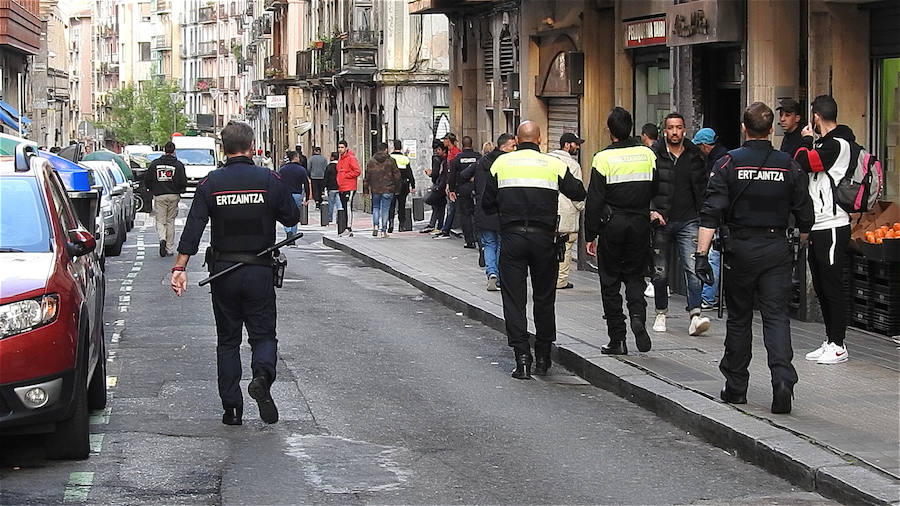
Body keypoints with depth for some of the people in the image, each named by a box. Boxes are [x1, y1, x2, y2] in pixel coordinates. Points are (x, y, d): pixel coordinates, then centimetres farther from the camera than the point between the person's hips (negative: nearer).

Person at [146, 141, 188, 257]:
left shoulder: (154, 164, 1)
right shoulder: (178, 165, -4)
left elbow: (146, 179, 2)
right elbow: (183, 182, -9)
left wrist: (152, 189, 19)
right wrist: (179, 190, 12)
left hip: (159, 196, 0)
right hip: (173, 196, 0)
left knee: (160, 221, 6)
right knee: (170, 222, 9)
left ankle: (162, 239, -23)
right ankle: (169, 248, 11)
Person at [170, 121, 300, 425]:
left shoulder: (210, 183, -3)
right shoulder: (269, 180, -5)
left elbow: (193, 228, -9)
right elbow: (292, 218, 4)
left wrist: (180, 268, -10)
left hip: (223, 271, 1)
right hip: (260, 271, -1)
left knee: (227, 340, 12)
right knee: (263, 334, 7)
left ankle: (231, 408, 10)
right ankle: (262, 375, -24)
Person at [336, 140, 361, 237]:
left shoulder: (351, 158, -8)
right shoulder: (340, 159, 19)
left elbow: (357, 171, -15)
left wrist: (346, 176, -12)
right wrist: (339, 179, 13)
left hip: (349, 188, -9)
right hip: (341, 188, 9)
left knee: (348, 207, -14)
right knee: (344, 208, 8)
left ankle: (349, 228, -16)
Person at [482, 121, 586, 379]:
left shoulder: (502, 163, 2)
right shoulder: (554, 165, 1)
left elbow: (487, 204, 6)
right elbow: (578, 193, 10)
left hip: (512, 238, -1)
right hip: (544, 239, 1)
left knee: (513, 298, 3)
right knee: (544, 298, 13)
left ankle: (522, 356, -7)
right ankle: (542, 358, 19)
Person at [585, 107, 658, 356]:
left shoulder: (603, 158, -10)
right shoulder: (647, 154, 2)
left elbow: (594, 201, -9)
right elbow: (656, 191, 8)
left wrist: (590, 236, -5)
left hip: (612, 226, -3)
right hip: (640, 225, 3)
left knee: (610, 282, 6)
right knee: (635, 276, 15)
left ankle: (617, 339, 6)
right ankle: (638, 315, -12)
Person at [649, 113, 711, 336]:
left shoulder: (694, 157, 8)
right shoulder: (654, 156, 1)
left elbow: (702, 190, 16)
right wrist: (651, 211, -15)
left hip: (687, 221, 1)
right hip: (660, 221, -1)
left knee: (693, 268, -13)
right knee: (660, 272, 8)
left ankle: (695, 314, -19)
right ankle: (661, 313, 23)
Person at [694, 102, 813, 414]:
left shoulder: (729, 163, -5)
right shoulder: (788, 165, 0)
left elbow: (711, 213, -11)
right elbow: (804, 215, 5)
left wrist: (701, 253, -11)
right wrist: (802, 237, 25)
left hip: (741, 249, -1)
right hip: (777, 250, 1)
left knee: (739, 318, 11)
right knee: (776, 315, 1)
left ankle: (736, 387, 18)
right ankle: (783, 379, -19)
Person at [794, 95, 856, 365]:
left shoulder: (838, 144, -13)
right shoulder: (825, 144, 17)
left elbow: (803, 163, -21)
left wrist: (807, 140, -6)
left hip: (832, 227, -10)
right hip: (817, 227, 10)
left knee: (833, 286, -5)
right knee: (821, 286, 13)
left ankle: (838, 345, 0)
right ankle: (830, 342, 20)